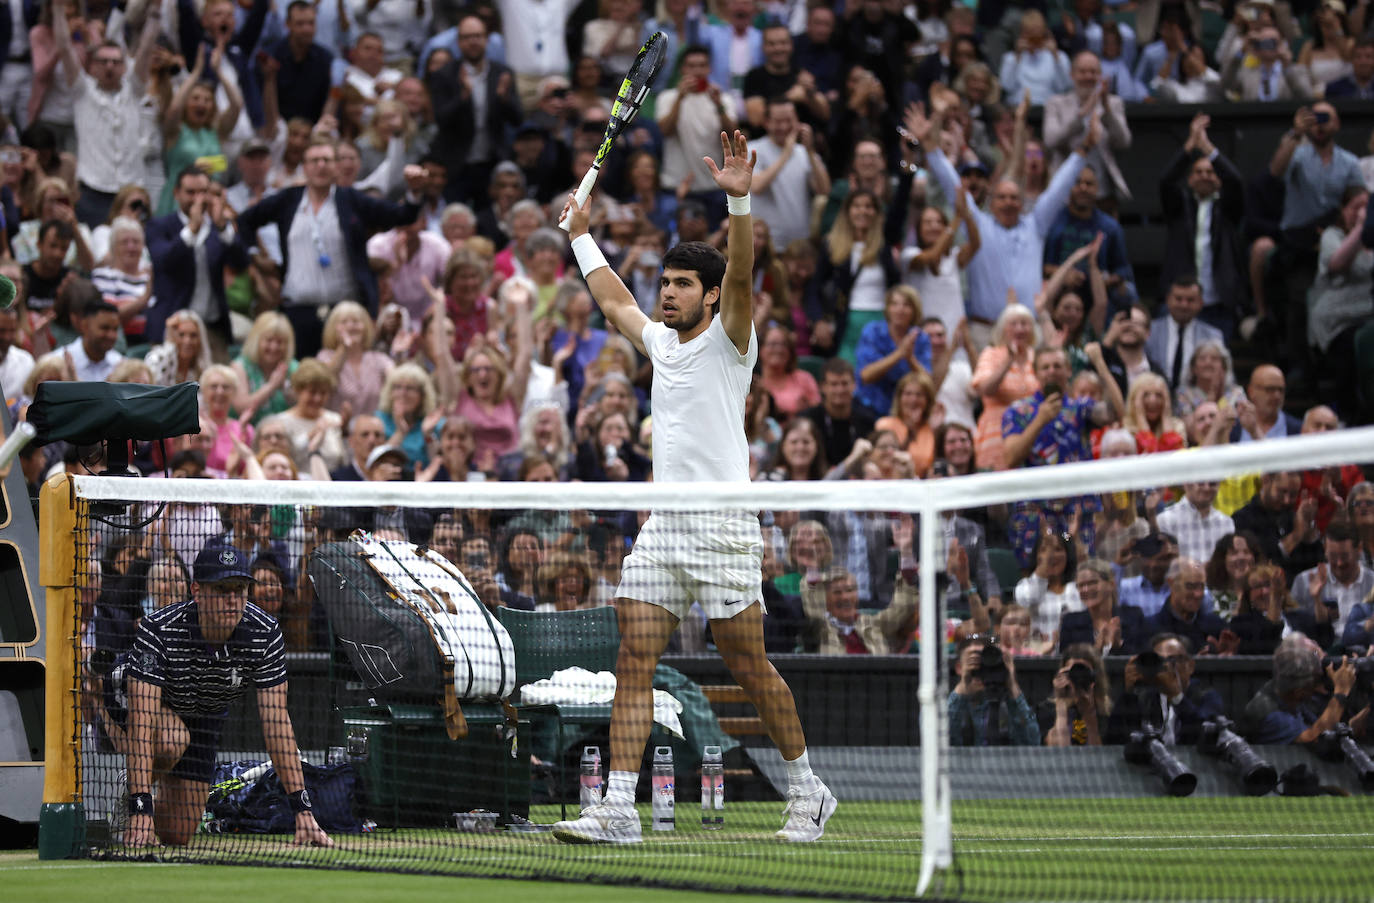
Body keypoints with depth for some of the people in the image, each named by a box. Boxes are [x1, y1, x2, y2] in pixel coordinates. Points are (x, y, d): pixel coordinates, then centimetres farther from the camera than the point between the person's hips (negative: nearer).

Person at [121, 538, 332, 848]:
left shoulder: (265, 634, -28)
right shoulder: (158, 630, -37)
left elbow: (276, 722, -27)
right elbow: (141, 722, -41)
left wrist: (301, 810, -34)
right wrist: (140, 811, -49)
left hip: (208, 716, 3)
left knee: (178, 835, -3)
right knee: (173, 740, -38)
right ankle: (137, 799, -5)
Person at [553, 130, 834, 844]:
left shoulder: (728, 341, -2)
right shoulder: (659, 341, 17)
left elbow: (739, 276, -19)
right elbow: (614, 301, 34)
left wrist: (738, 202, -32)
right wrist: (581, 236, 42)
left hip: (722, 527, -6)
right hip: (660, 529, 6)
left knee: (747, 665, -2)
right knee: (633, 664, -4)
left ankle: (806, 790, 13)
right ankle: (619, 807, -7)